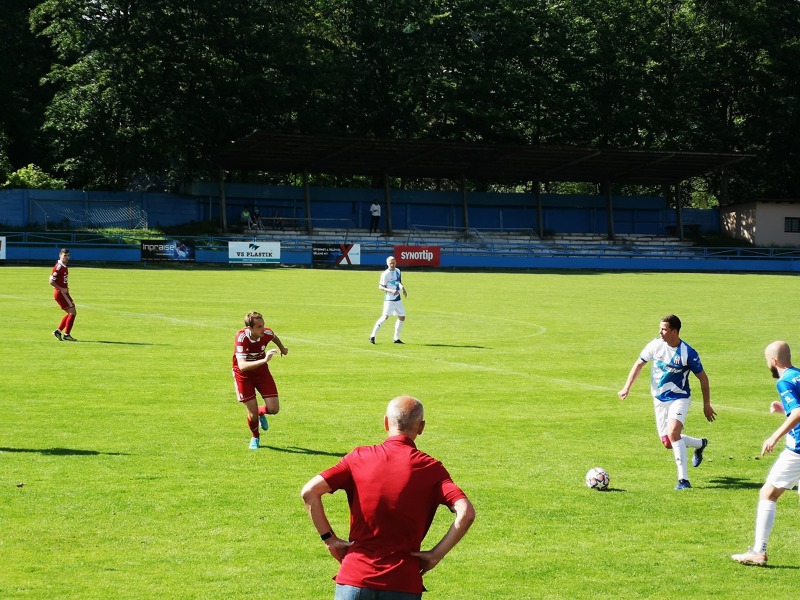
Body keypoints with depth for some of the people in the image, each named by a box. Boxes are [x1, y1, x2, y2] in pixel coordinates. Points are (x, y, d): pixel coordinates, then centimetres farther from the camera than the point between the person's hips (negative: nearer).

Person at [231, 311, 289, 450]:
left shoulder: (267, 333, -21)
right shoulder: (241, 338, -33)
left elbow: (274, 337, 8)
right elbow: (242, 366, -43)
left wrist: (282, 348, 27)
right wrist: (264, 360, -54)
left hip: (262, 372, 3)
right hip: (243, 375, -3)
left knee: (274, 408, -5)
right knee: (252, 413, -4)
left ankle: (261, 413, 33)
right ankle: (255, 437, 29)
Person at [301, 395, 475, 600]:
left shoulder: (359, 458, 2)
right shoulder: (430, 468, -2)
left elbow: (309, 492, -6)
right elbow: (466, 513, -14)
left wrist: (330, 539, 1)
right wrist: (436, 554, -6)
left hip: (354, 577, 1)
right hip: (404, 583, -1)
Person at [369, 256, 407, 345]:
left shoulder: (398, 271, 9)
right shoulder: (385, 274, -13)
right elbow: (380, 287, -14)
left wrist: (403, 289, 11)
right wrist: (390, 290, -25)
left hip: (398, 299, 8)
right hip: (389, 299, -8)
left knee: (402, 317, 9)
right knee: (385, 316, -18)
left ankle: (396, 338, 18)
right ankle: (372, 336, -15)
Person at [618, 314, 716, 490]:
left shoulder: (688, 353, -17)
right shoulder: (655, 345, -7)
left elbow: (702, 378, -6)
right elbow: (639, 364, 8)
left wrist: (707, 404, -3)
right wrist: (627, 387, 0)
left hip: (679, 398, -5)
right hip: (660, 400, 5)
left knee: (672, 433, -28)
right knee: (667, 443, 8)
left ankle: (683, 480, -23)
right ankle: (700, 444, 38)